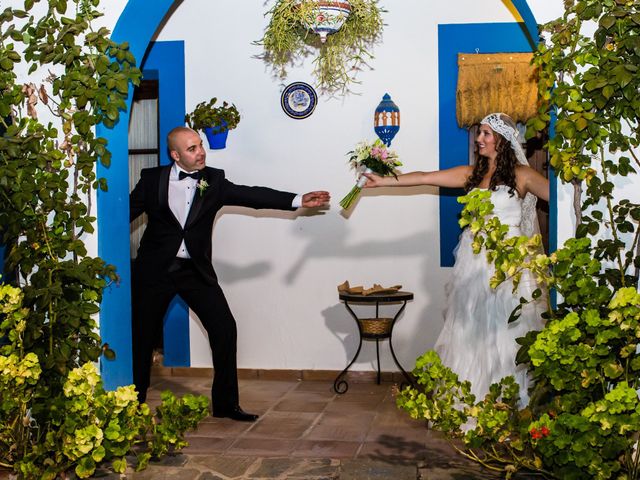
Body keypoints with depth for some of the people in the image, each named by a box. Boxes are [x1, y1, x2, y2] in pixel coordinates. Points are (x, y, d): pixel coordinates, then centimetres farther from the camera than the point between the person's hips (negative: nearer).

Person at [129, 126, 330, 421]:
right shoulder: (152, 179, -2)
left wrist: (298, 200, -18)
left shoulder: (214, 181, 0)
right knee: (142, 334, 7)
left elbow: (252, 195, -8)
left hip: (196, 270, 1)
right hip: (155, 270, -1)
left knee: (225, 329, -4)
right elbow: (128, 211, 0)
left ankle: (226, 403, 10)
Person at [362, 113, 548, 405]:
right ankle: (470, 400, 12)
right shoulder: (471, 174, 11)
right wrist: (383, 181, 9)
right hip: (474, 262, 4)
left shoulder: (520, 174, -1)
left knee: (504, 331, -2)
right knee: (471, 332, 5)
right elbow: (425, 178, 10)